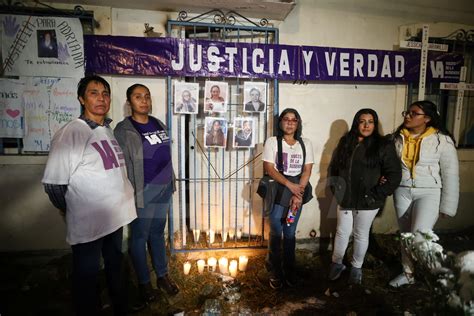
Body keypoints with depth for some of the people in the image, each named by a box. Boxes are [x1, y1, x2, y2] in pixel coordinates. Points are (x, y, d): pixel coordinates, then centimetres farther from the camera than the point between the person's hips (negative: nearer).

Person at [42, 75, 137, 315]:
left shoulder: (109, 131, 7)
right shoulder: (71, 133, -17)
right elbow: (54, 183, -17)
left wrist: (123, 198, 12)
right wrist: (71, 211, -4)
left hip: (116, 216, 8)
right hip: (88, 223, -7)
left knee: (115, 265, 25)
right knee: (87, 276, 10)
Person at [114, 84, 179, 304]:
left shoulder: (158, 124, 9)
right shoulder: (123, 130, -9)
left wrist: (170, 182, 15)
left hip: (163, 189, 6)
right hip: (143, 192, -5)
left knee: (158, 233, 17)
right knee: (140, 236, 8)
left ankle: (162, 276, 32)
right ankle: (144, 283, 26)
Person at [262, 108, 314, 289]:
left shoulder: (305, 144, 6)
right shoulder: (272, 142, -3)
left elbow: (307, 170, 0)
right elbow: (269, 168, -10)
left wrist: (298, 194, -11)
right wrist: (289, 184, -19)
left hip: (297, 194, 2)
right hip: (277, 193, -2)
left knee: (290, 234, 11)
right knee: (276, 234, 4)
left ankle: (289, 270, 27)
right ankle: (275, 272, 21)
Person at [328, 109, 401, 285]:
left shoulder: (383, 146, -8)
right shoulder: (345, 143, 4)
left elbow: (395, 175, -9)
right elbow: (333, 167, 13)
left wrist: (378, 194, -13)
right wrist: (335, 188, 4)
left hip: (367, 202, -3)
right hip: (345, 199, 3)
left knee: (361, 235, 13)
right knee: (342, 232, 13)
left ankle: (357, 268, 33)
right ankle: (337, 263, 32)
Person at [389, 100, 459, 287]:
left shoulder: (442, 140, -10)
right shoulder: (397, 137, 1)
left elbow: (451, 175, -8)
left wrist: (447, 206, -8)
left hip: (429, 193, -4)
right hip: (402, 192, 4)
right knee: (405, 236, 13)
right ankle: (408, 273, 33)